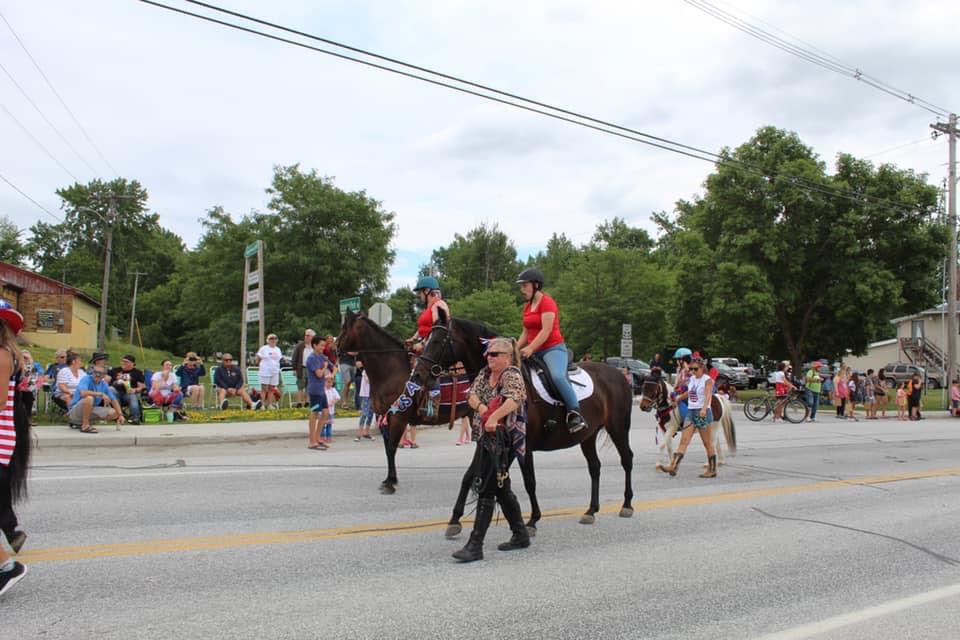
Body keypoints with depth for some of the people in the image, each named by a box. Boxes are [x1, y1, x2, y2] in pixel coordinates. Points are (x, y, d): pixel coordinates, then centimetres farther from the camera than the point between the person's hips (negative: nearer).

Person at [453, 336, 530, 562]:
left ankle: (475, 546, -8)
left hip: (503, 438, -9)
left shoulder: (512, 375, -11)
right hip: (485, 437, 9)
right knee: (501, 488, 16)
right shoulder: (485, 373, 13)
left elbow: (513, 400, -29)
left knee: (486, 489, -10)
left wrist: (494, 416, -42)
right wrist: (481, 407, -17)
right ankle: (521, 535, 31)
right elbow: (472, 395, 2)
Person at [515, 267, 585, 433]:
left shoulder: (547, 302, -9)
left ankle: (576, 414, -30)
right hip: (534, 351, 10)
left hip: (553, 348, -9)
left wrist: (530, 348, -26)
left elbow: (546, 331, -18)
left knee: (557, 376, -34)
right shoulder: (527, 306, 17)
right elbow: (526, 332, 18)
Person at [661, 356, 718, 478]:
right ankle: (673, 466, -11)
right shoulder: (692, 379, 12)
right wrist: (677, 399, 44)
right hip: (690, 412, 6)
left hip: (702, 413, -6)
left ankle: (712, 470, 15)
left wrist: (704, 408, -42)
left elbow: (708, 395, -25)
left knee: (707, 443, 4)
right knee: (683, 441, -3)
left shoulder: (707, 380, -8)